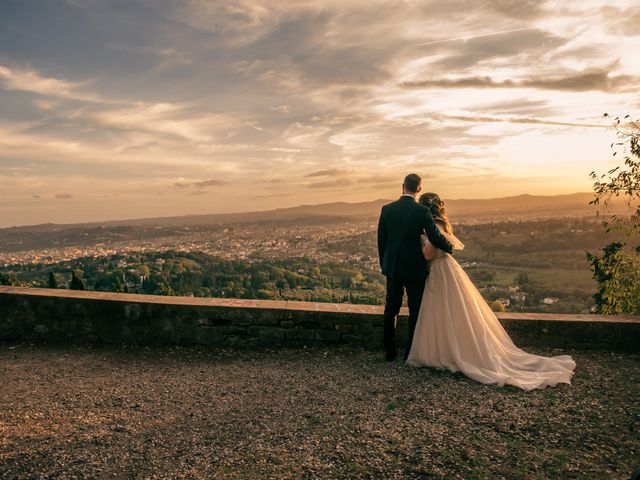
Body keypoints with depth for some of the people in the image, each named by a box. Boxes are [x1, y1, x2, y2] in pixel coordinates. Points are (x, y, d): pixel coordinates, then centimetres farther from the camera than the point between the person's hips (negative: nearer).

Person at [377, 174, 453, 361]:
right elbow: (435, 237, -15)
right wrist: (450, 248, 6)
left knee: (391, 309, 15)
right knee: (415, 311, 10)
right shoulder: (422, 211, -13)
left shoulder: (387, 209, -3)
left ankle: (389, 351, 22)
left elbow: (381, 240, 2)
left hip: (392, 268, 3)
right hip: (415, 269, -3)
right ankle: (410, 353, 17)